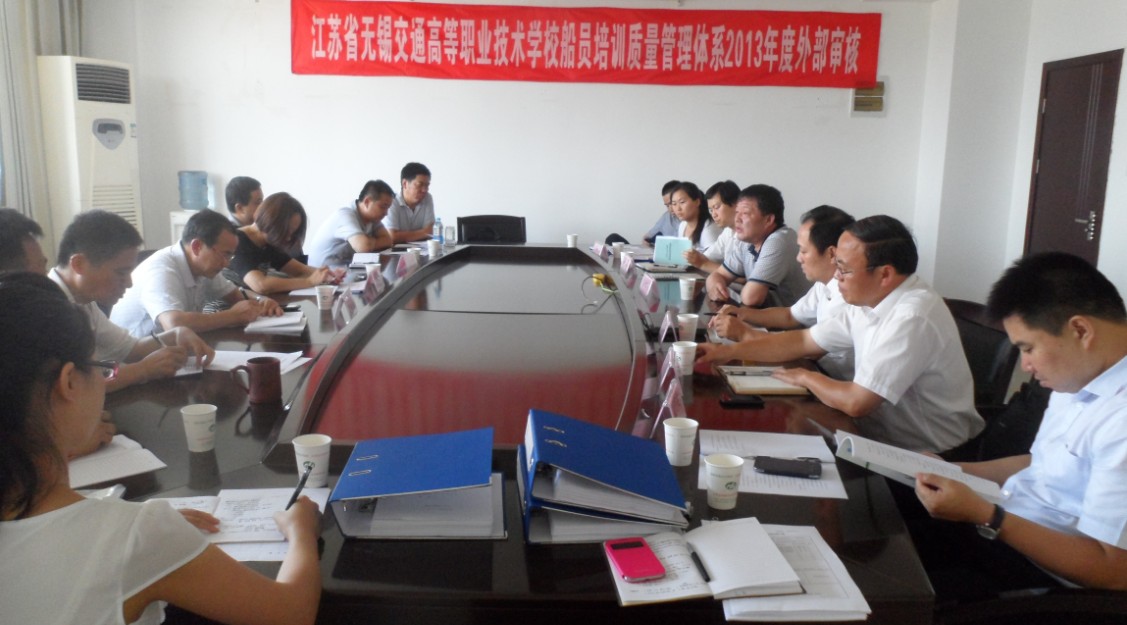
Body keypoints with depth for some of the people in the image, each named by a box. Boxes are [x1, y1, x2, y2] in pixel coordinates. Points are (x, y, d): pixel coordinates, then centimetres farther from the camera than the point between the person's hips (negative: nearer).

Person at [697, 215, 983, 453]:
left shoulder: (913, 319, -27)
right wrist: (729, 351, 2)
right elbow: (803, 341, 9)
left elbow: (856, 402, -27)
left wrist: (805, 377, -8)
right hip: (883, 438, 7)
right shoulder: (868, 302, 0)